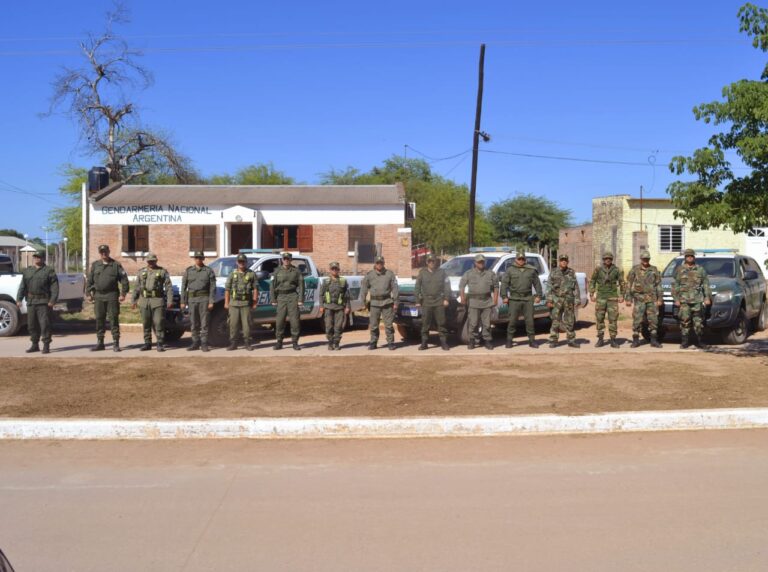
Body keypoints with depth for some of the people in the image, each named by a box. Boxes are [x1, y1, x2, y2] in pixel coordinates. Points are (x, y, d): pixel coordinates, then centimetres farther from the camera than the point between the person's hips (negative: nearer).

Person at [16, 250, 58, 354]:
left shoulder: (49, 271, 1)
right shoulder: (27, 271, 16)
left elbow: (54, 287, -6)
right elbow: (22, 286, 13)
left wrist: (52, 300, -15)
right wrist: (19, 299, 3)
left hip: (44, 302, -5)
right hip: (31, 301, 5)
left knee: (45, 324, -8)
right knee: (32, 325, 10)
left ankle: (46, 346, -5)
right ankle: (35, 345, 20)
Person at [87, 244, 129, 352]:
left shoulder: (116, 265, 2)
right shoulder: (95, 265, 11)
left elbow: (124, 279, -1)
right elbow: (90, 280, 12)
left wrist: (123, 293, -8)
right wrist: (89, 293, 5)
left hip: (112, 296, -3)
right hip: (98, 296, 3)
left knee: (114, 319, -3)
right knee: (99, 320, 7)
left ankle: (116, 343, 1)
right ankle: (100, 343, 15)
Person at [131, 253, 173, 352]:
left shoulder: (163, 272, 4)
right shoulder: (141, 272, 14)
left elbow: (169, 287, 0)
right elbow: (136, 287, 17)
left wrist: (170, 301, -8)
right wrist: (134, 300, 11)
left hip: (158, 300, -4)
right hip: (144, 301, 4)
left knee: (159, 323, -7)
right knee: (146, 324, 6)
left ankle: (160, 344, -3)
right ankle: (147, 343, 13)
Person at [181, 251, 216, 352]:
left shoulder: (209, 271, 3)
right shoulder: (188, 271, 10)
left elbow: (212, 287, 0)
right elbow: (183, 287, 9)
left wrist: (211, 302, -8)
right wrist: (183, 301, 2)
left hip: (204, 299, -2)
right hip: (192, 299, 3)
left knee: (204, 322, -3)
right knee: (193, 323, 6)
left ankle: (204, 344, 1)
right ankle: (195, 343, 13)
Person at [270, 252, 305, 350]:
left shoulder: (296, 271, 5)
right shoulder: (277, 271, 9)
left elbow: (301, 286, 2)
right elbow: (272, 286, 8)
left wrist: (300, 300, -6)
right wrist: (273, 300, 1)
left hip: (293, 297, -1)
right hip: (281, 298, 1)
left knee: (295, 320, -3)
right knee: (280, 321, -1)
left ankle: (295, 342, 6)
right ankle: (279, 342, 9)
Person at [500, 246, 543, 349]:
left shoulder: (531, 270, 11)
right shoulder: (510, 270, 4)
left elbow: (537, 283, 13)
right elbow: (504, 283, 1)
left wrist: (538, 295, 6)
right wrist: (504, 296, -6)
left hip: (528, 299, 2)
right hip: (514, 299, -2)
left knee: (530, 320, 3)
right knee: (512, 320, -1)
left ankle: (532, 340, 11)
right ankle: (509, 340, 7)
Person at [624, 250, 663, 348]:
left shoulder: (654, 270, 9)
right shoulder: (635, 270, 3)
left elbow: (659, 285, 11)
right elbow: (628, 285, 2)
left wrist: (660, 299, 5)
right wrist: (628, 298, -3)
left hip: (652, 299, 2)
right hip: (639, 299, -2)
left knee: (653, 320, 3)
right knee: (637, 320, -3)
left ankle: (654, 340, 12)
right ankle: (635, 340, 5)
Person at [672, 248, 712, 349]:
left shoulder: (700, 270, 13)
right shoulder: (679, 270, 9)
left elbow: (706, 285, 13)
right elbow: (675, 285, 6)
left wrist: (707, 297, 4)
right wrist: (676, 299, -2)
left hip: (697, 300, 1)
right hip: (683, 300, -1)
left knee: (698, 322, 1)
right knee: (685, 322, -4)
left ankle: (699, 341, 11)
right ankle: (684, 342, 2)